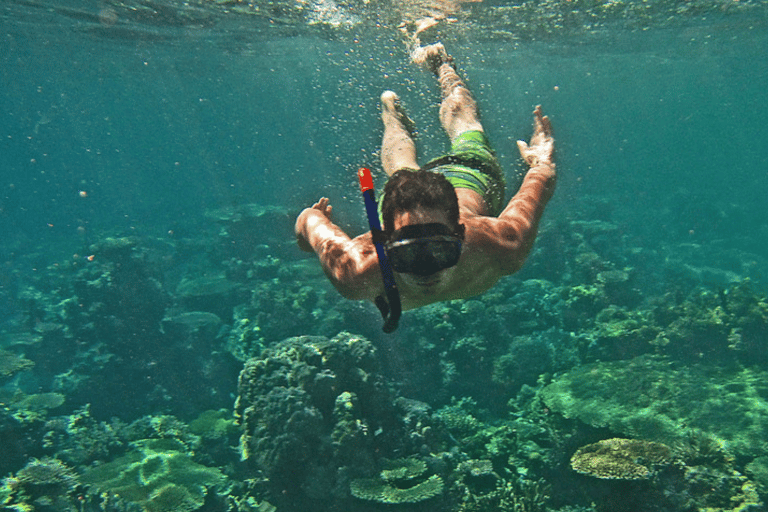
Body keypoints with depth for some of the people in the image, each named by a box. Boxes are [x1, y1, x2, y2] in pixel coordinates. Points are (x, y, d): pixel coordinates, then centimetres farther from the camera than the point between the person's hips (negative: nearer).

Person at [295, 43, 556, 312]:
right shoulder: (357, 274, -49)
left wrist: (541, 161, -7)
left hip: (471, 179, 1)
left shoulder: (501, 247, -48)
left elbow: (541, 180, -29)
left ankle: (442, 64, 62)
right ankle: (392, 112, 68)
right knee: (400, 164, 39)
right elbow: (309, 221, -31)